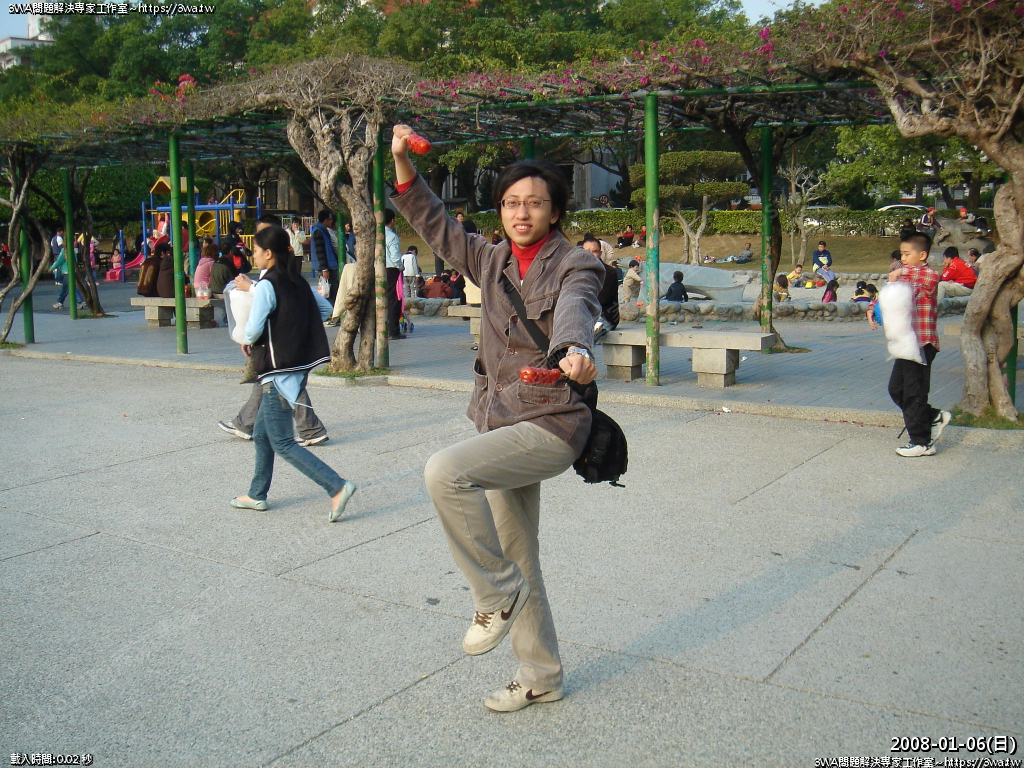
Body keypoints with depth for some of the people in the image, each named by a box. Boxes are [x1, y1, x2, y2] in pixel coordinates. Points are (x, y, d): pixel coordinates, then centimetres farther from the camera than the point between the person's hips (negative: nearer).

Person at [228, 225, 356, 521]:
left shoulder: (267, 286, -15)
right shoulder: (297, 282, 9)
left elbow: (253, 328, -20)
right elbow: (325, 309, 16)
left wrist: (247, 341, 2)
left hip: (278, 372, -9)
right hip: (297, 367, 9)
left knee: (282, 443, -4)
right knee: (261, 435, 20)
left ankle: (337, 486, -13)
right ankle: (257, 495, 29)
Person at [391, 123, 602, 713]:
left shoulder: (576, 265, -8)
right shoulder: (491, 262, 9)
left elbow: (575, 308, -30)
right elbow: (434, 224, 16)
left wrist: (574, 349, -52)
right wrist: (404, 165, 2)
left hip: (552, 425, -7)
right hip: (500, 424, 7)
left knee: (446, 471, -28)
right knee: (518, 560, 13)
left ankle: (499, 596, -9)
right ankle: (542, 676, 30)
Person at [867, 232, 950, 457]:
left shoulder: (928, 276, -12)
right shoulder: (904, 279, 16)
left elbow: (931, 277, -37)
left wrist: (901, 271, -31)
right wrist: (872, 309, 1)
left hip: (923, 344, -9)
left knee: (914, 393, -3)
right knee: (896, 389, 14)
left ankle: (922, 442, 8)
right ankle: (934, 417, 28)